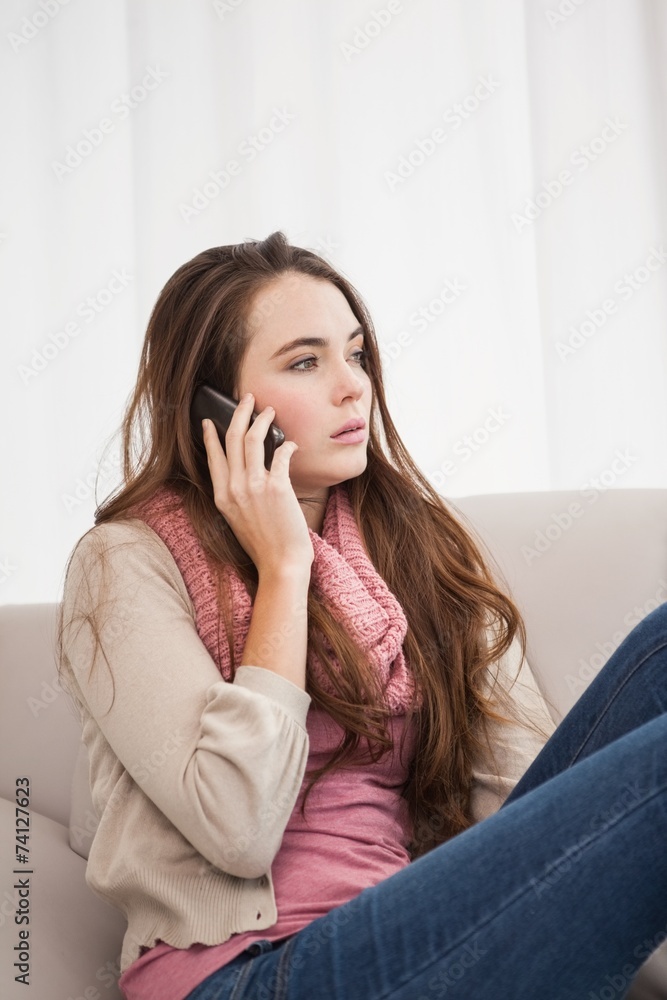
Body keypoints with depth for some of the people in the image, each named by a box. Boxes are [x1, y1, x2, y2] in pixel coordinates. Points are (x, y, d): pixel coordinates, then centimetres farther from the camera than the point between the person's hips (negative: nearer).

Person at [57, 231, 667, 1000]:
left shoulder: (413, 538, 14)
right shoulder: (127, 563, 0)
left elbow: (521, 775, 6)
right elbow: (240, 830, -13)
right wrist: (283, 566, -8)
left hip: (432, 930, 6)